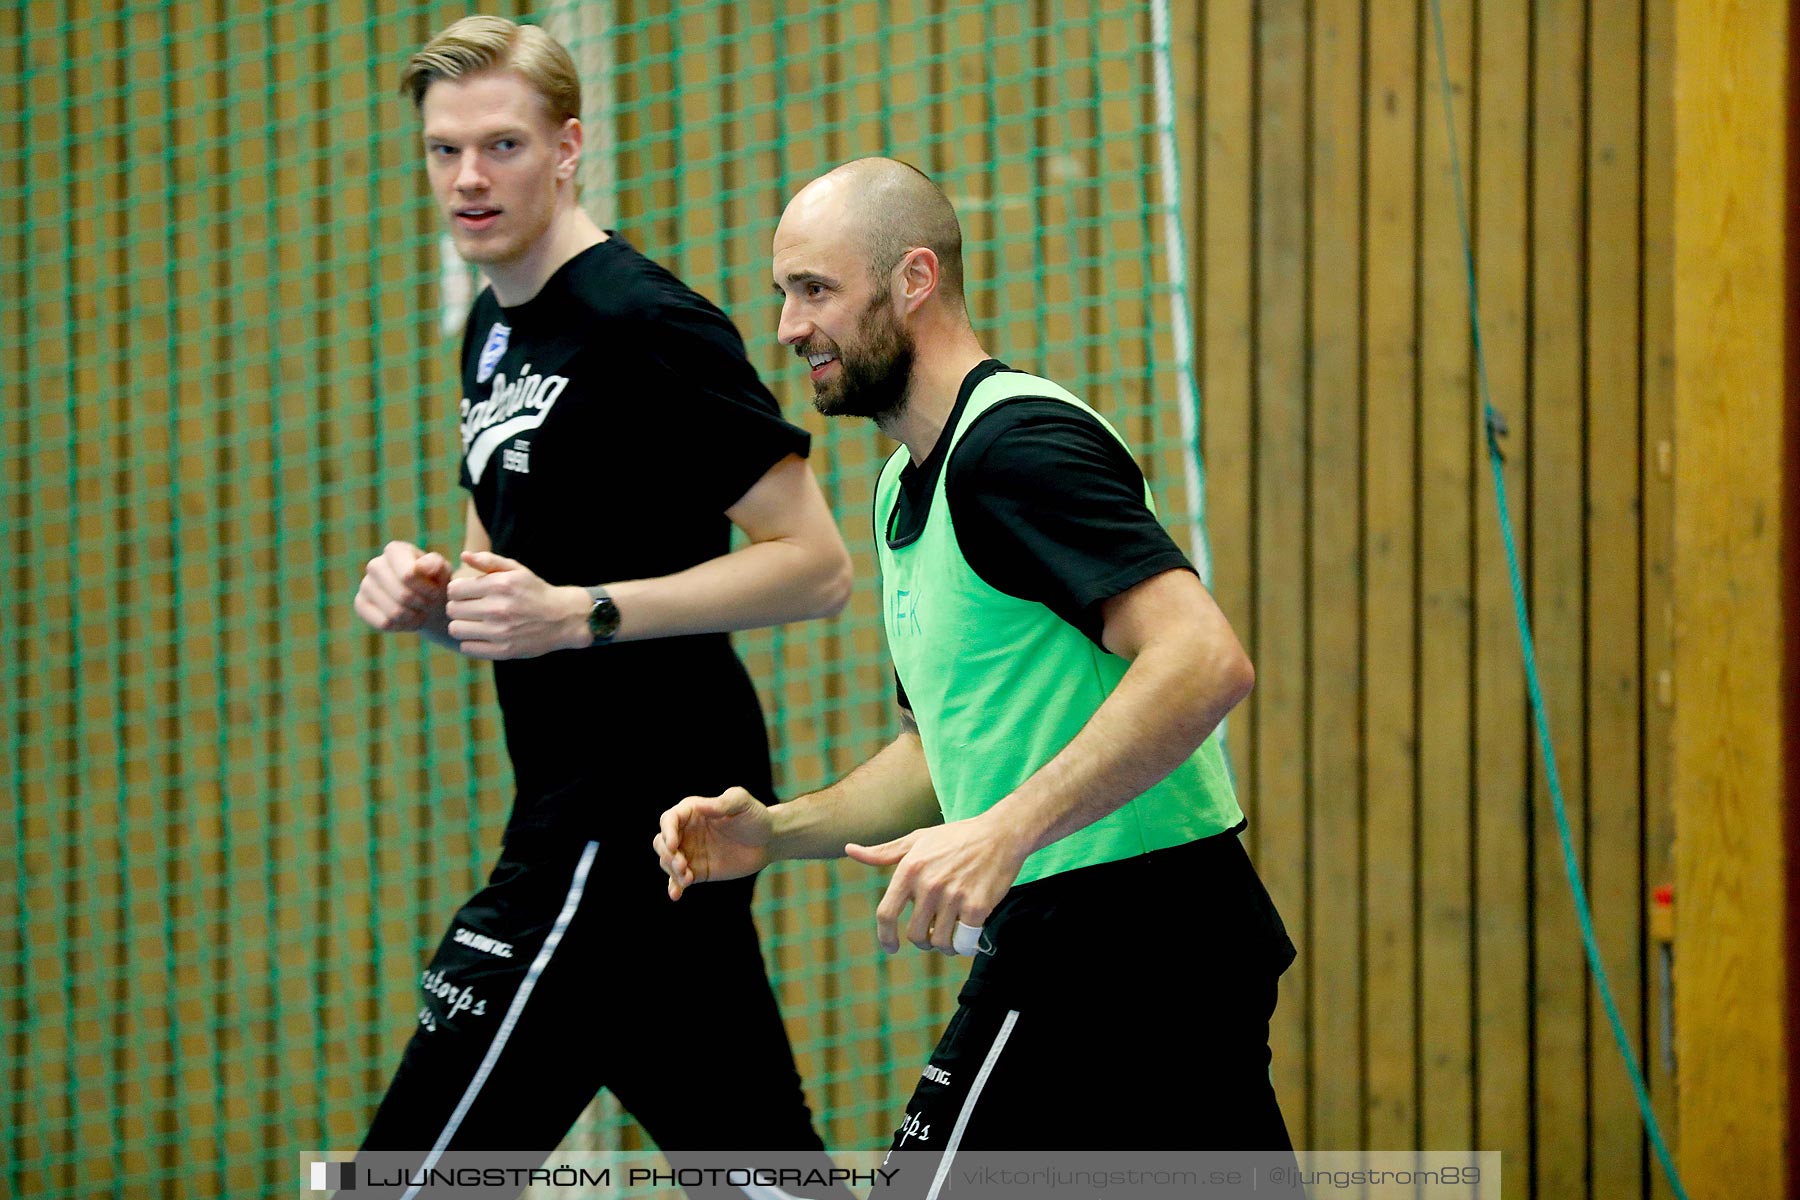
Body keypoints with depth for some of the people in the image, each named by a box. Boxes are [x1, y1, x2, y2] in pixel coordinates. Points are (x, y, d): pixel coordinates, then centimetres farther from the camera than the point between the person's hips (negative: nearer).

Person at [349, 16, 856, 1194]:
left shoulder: (641, 322, -14)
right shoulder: (498, 326, 15)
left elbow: (815, 564, -18)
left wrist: (580, 613, -25)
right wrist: (430, 593, 4)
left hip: (636, 807, -10)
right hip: (580, 802, 10)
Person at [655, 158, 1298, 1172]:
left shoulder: (1015, 442, -15)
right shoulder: (908, 488, 17)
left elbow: (1206, 660, -27)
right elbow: (947, 747, 26)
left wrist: (1006, 832, -33)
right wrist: (774, 832, 11)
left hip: (1107, 950, -10)